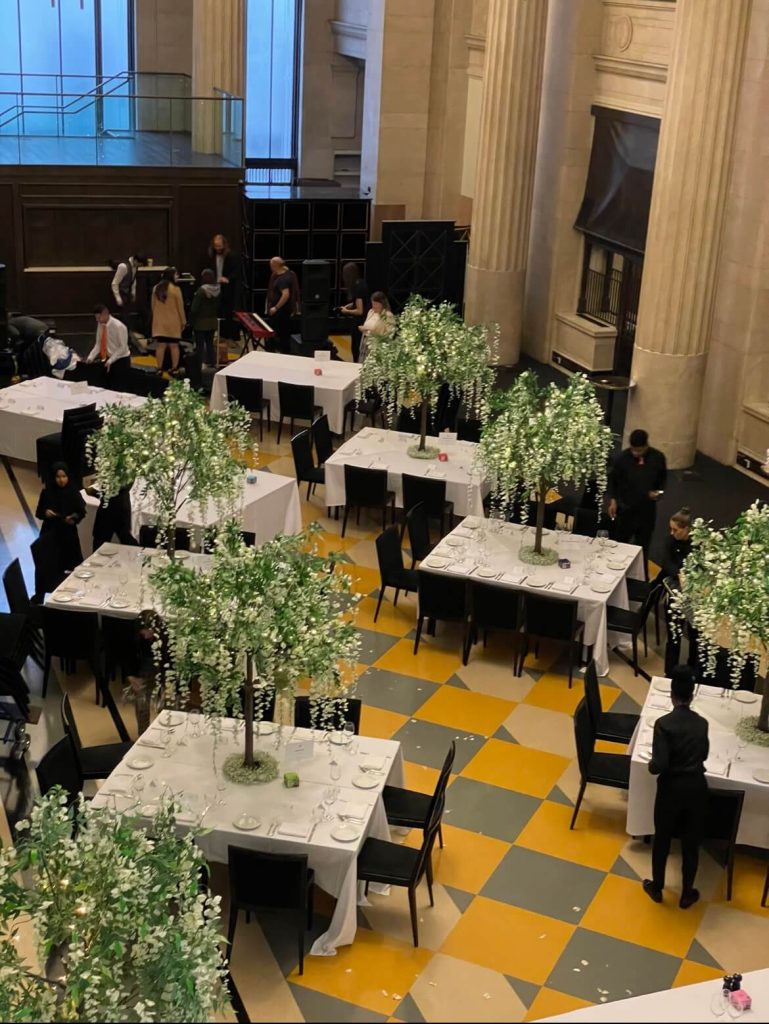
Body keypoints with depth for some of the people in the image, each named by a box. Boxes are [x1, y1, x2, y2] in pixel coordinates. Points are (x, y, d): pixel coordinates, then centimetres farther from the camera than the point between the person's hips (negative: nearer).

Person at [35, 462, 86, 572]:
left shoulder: (74, 492, -5)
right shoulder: (47, 492, -4)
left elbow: (82, 511, 2)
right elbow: (38, 513, 4)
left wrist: (75, 517, -18)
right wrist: (45, 512, -16)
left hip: (69, 534, 0)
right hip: (50, 533, 0)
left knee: (70, 567, -2)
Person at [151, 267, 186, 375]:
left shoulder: (156, 288, 2)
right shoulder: (175, 289, -12)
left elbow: (153, 305, 9)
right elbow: (180, 307, -7)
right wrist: (183, 321, 3)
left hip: (159, 322, 4)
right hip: (173, 322, -4)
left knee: (160, 346, 4)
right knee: (174, 346, 4)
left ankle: (159, 369, 5)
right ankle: (174, 369, 7)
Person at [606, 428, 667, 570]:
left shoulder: (658, 458, -11)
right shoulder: (622, 458, -17)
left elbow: (662, 478, 7)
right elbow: (612, 480, -3)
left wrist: (658, 491, -11)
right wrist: (613, 500, -14)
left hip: (647, 510, 2)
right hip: (626, 509, -2)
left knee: (643, 546, 16)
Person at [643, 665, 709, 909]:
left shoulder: (664, 723, -20)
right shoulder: (701, 723, -6)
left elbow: (659, 765, -22)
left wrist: (651, 765, -1)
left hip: (671, 788, -3)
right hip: (697, 788, 3)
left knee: (662, 839, 18)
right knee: (691, 842, 16)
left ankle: (657, 888, 33)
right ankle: (686, 894, 30)